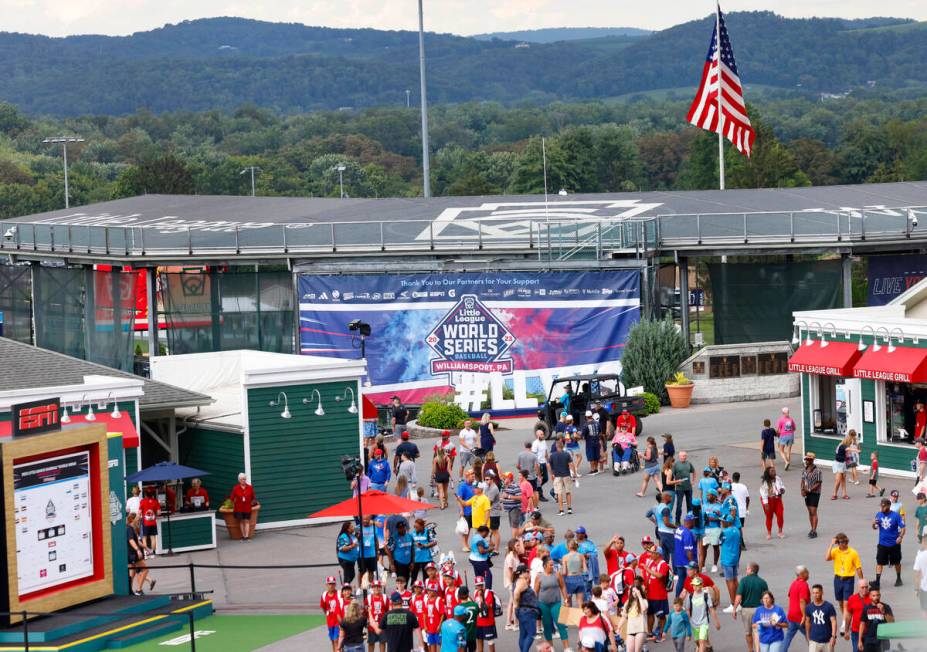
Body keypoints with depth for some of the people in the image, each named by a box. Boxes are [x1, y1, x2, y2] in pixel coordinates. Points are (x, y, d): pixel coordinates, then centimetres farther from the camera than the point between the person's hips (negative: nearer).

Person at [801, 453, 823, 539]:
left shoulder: (817, 471, -16)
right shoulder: (805, 470, 5)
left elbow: (819, 483, -15)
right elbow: (803, 480, 12)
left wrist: (810, 490, -19)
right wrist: (802, 490, -5)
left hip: (815, 493, -7)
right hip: (807, 493, 7)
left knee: (813, 512, -8)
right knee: (810, 512, 13)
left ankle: (814, 531, -7)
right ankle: (812, 529, 23)